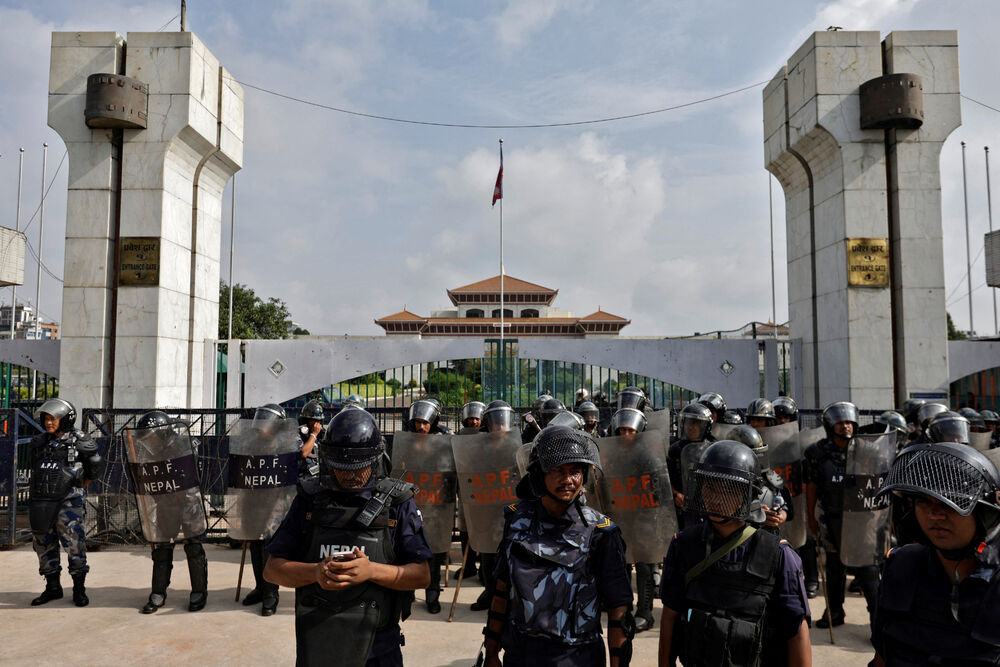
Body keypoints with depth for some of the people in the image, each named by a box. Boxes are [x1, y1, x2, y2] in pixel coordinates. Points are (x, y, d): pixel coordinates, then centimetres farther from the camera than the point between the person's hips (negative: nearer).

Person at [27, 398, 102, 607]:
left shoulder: (79, 441, -7)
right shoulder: (38, 443, 7)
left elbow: (95, 466, 6)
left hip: (68, 503, -5)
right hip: (40, 502, 5)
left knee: (74, 544, -6)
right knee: (44, 545, 11)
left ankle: (79, 589, 8)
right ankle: (52, 588, 25)